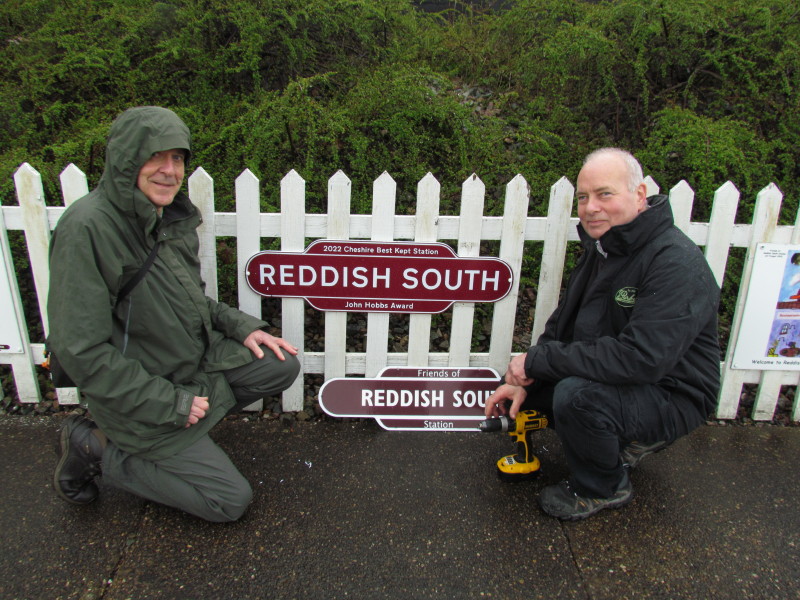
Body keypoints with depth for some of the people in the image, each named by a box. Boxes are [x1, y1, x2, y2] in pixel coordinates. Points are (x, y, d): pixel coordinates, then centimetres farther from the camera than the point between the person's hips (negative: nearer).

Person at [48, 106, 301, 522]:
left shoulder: (171, 215, 0)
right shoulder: (86, 229, -25)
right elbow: (80, 349, -25)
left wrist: (240, 327, -1)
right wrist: (168, 404, -21)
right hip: (140, 392, -7)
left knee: (282, 366, 3)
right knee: (230, 500, -1)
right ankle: (97, 449, 9)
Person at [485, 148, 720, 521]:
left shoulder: (678, 264, -26)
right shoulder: (601, 248, 3)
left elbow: (642, 357, -35)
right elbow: (562, 324, 7)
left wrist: (538, 360, -29)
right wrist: (523, 379, -9)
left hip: (671, 396, -8)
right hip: (613, 377, 9)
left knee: (576, 394, -34)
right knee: (517, 389, 4)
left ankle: (604, 487, -2)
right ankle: (624, 444, 18)